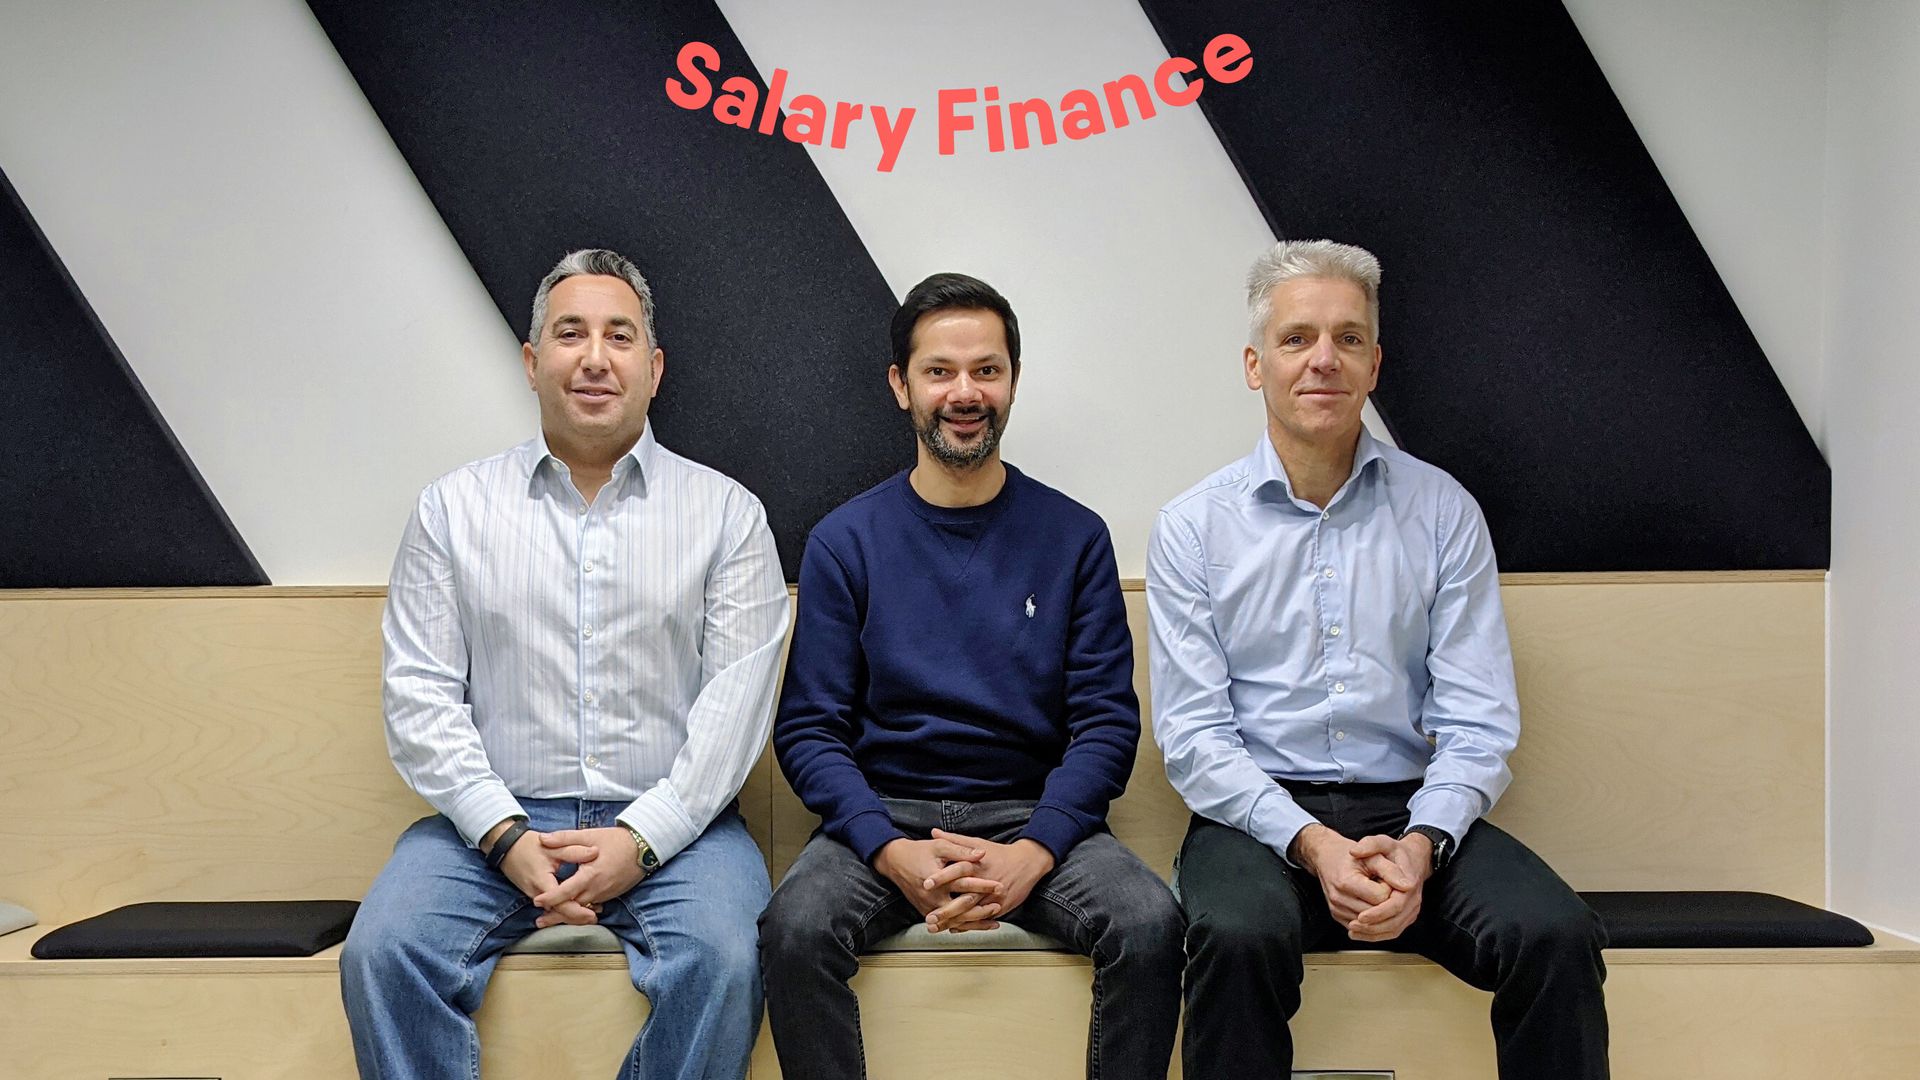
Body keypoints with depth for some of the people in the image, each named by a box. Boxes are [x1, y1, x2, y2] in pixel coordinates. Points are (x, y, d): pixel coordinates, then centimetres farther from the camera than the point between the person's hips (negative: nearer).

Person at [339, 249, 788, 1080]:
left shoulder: (725, 512, 6)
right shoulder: (455, 506, 10)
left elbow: (736, 699, -2)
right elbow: (420, 695, 3)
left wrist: (640, 840, -14)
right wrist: (507, 836, -11)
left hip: (671, 825, -1)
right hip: (496, 821, 2)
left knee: (723, 960, -28)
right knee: (382, 953, -24)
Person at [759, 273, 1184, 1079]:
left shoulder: (1074, 537, 5)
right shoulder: (845, 542, 4)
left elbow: (1106, 721, 1)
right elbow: (809, 729, 0)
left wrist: (1031, 853, -15)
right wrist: (895, 854, -16)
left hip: (1035, 820, 1)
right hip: (884, 815, 0)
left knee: (1149, 924, -26)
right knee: (794, 929, -29)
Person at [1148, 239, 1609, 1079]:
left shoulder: (1443, 511, 6)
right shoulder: (1192, 528, 2)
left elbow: (1477, 724, 1)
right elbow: (1193, 739, -4)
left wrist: (1419, 846, -17)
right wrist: (1313, 844, -18)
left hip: (1412, 811, 2)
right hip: (1258, 815, -1)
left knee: (1557, 936, -25)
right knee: (1239, 937, -33)